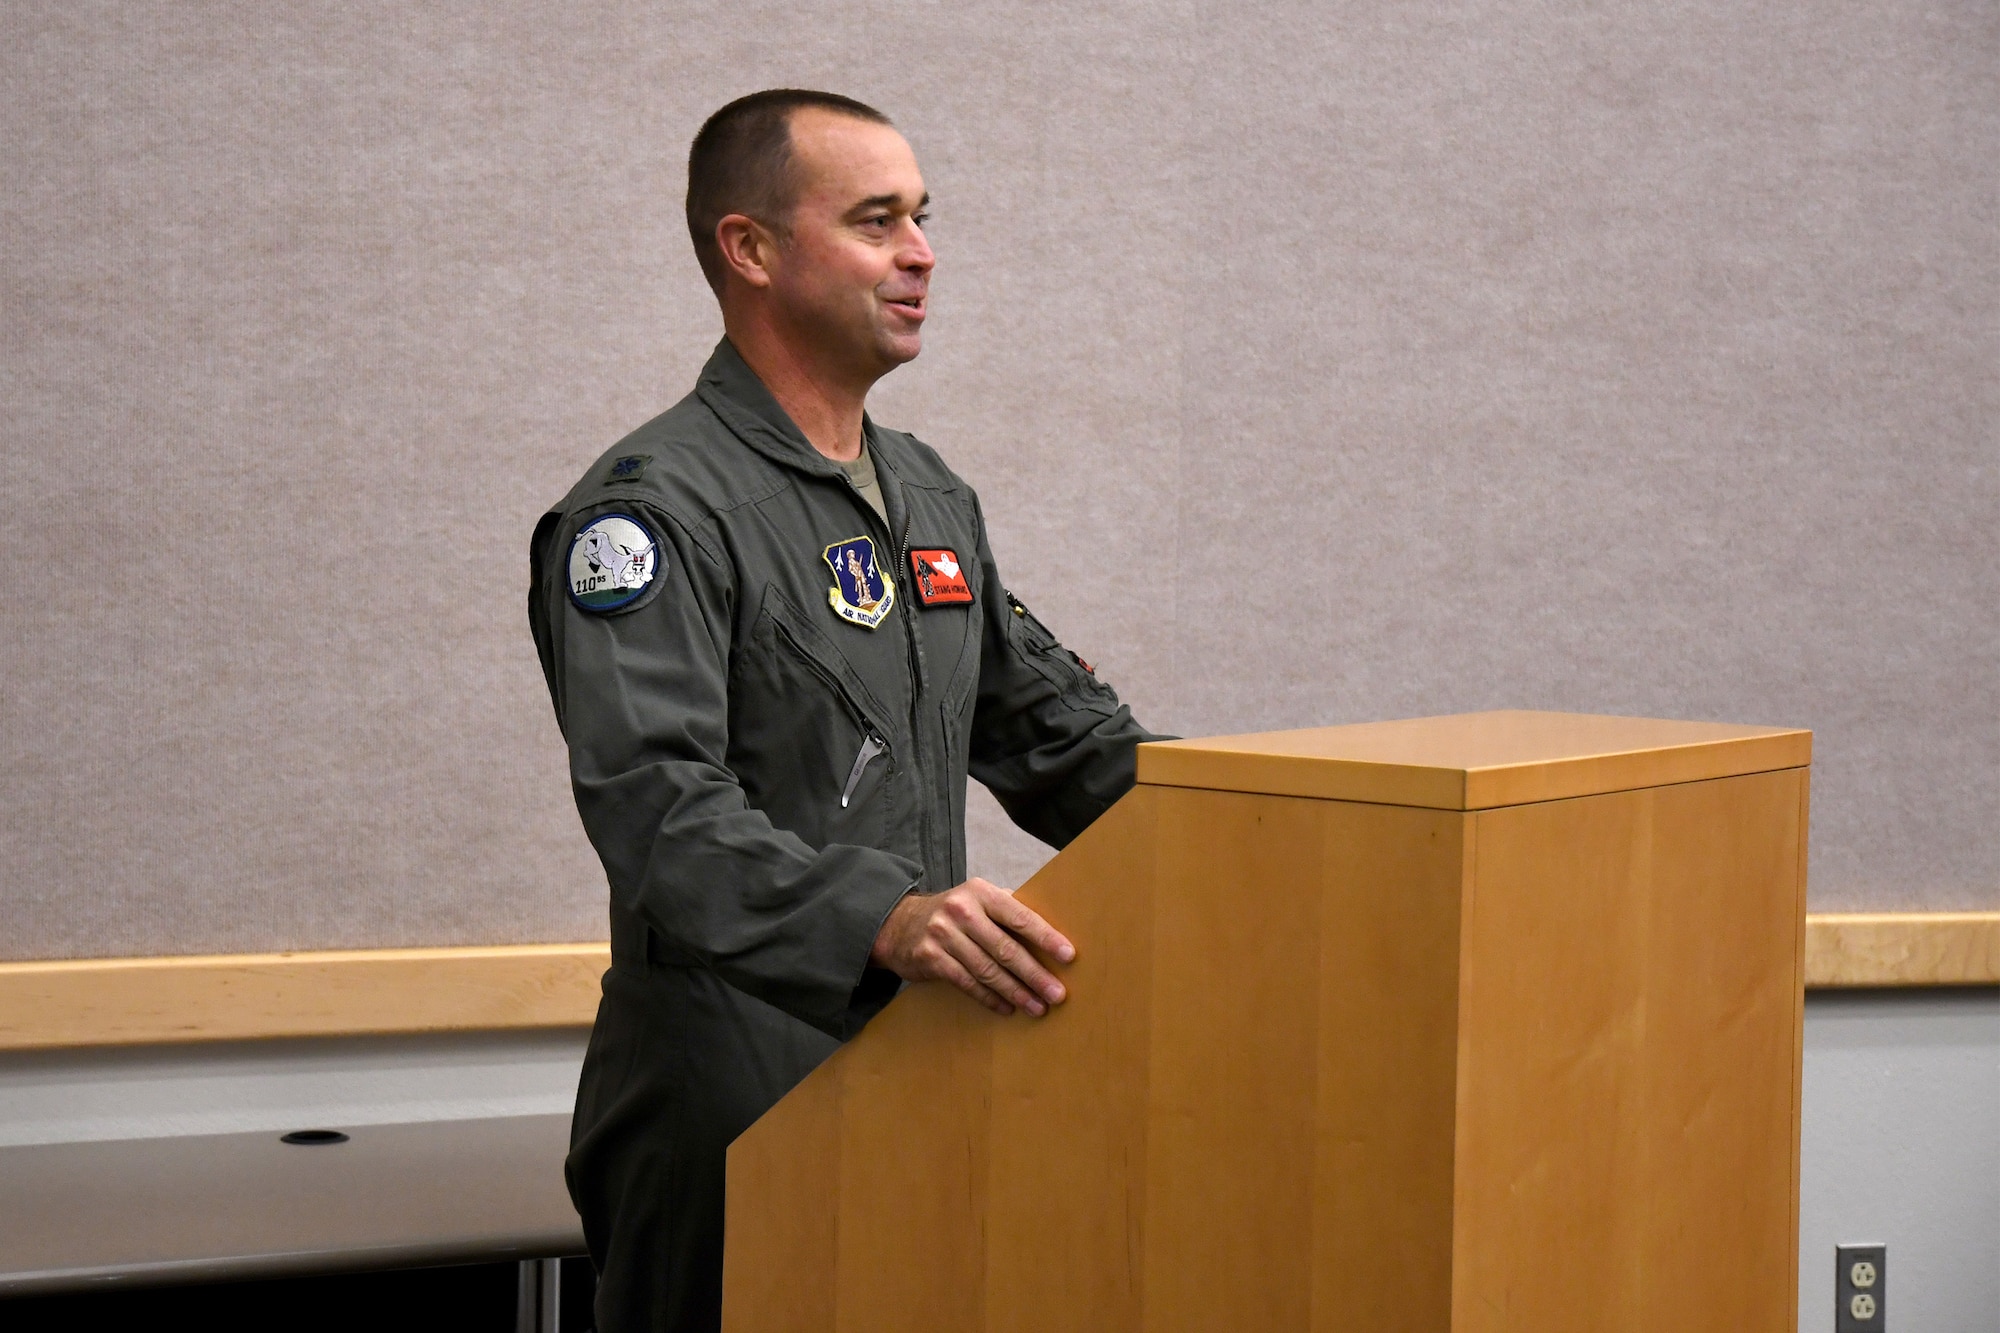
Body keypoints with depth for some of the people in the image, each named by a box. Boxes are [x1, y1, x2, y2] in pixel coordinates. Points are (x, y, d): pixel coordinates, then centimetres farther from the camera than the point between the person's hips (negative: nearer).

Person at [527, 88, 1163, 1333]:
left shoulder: (932, 495, 16)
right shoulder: (656, 508, -12)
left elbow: (1054, 727, 23)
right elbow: (657, 804, -26)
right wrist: (881, 918, -40)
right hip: (733, 1101, -8)